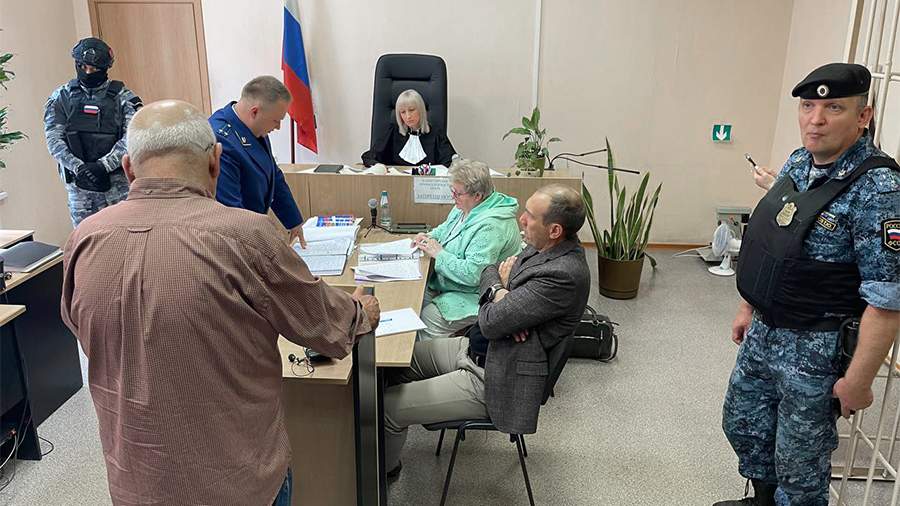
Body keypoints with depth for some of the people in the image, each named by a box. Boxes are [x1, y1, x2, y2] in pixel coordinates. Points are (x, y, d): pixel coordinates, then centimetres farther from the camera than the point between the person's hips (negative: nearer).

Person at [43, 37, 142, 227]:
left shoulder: (123, 97, 0)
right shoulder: (61, 97, 7)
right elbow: (54, 138, 0)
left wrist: (103, 165, -18)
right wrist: (78, 167, -15)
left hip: (119, 180, -2)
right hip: (78, 184, 2)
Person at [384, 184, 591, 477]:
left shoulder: (564, 275, -29)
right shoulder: (542, 247, 1)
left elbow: (490, 323, -28)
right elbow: (489, 271, 12)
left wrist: (504, 284, -6)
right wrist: (500, 291, -12)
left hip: (493, 378, -10)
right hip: (477, 348, 10)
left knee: (387, 407, -9)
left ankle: (382, 468, 21)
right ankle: (386, 450, 32)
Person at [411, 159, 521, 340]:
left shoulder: (490, 225, -28)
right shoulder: (464, 207, 4)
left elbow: (473, 274, -32)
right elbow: (446, 228, 26)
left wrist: (439, 254, -20)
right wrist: (429, 237, 3)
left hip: (474, 296, -10)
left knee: (428, 319, -20)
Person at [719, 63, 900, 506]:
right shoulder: (798, 163, 2)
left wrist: (857, 380, -20)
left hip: (815, 349, -8)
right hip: (763, 332, 8)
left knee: (799, 458, 11)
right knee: (742, 424, 24)